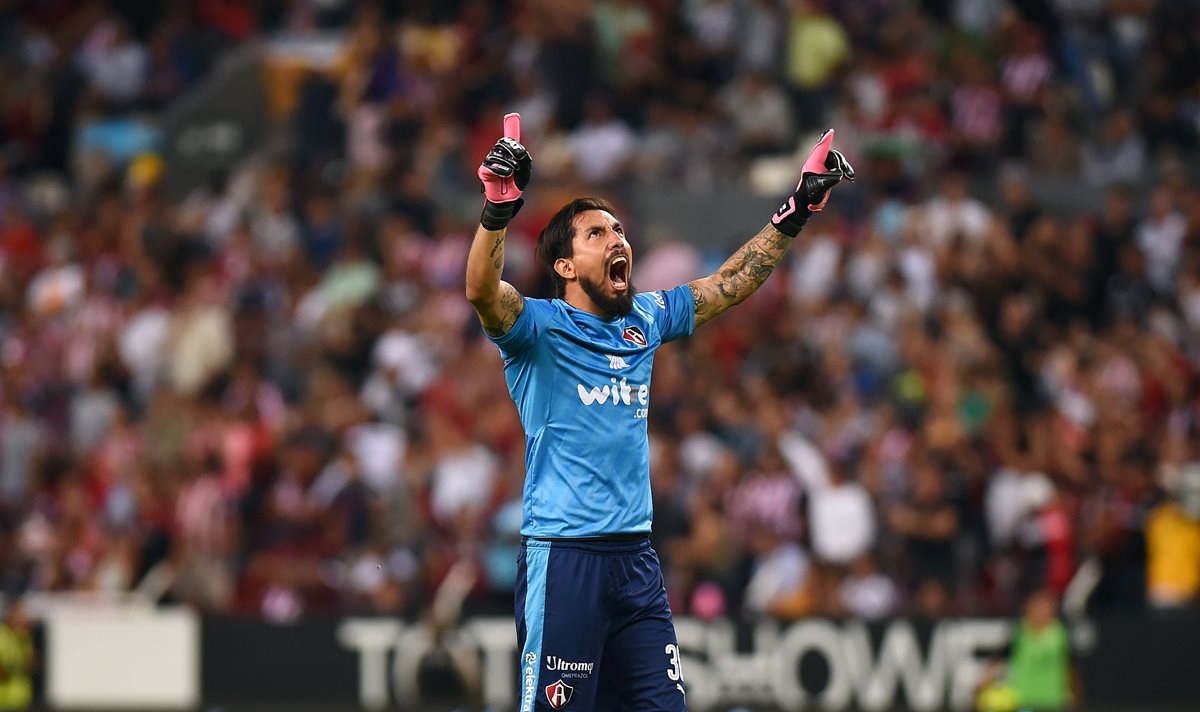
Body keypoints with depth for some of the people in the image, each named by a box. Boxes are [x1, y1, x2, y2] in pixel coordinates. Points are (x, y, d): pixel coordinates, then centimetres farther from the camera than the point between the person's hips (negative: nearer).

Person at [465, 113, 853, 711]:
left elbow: (733, 281, 23)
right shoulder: (540, 327, -4)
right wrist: (498, 207, -40)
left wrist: (800, 207, 18)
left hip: (635, 556, 6)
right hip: (561, 556, -6)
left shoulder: (645, 321, 14)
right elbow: (482, 290, -24)